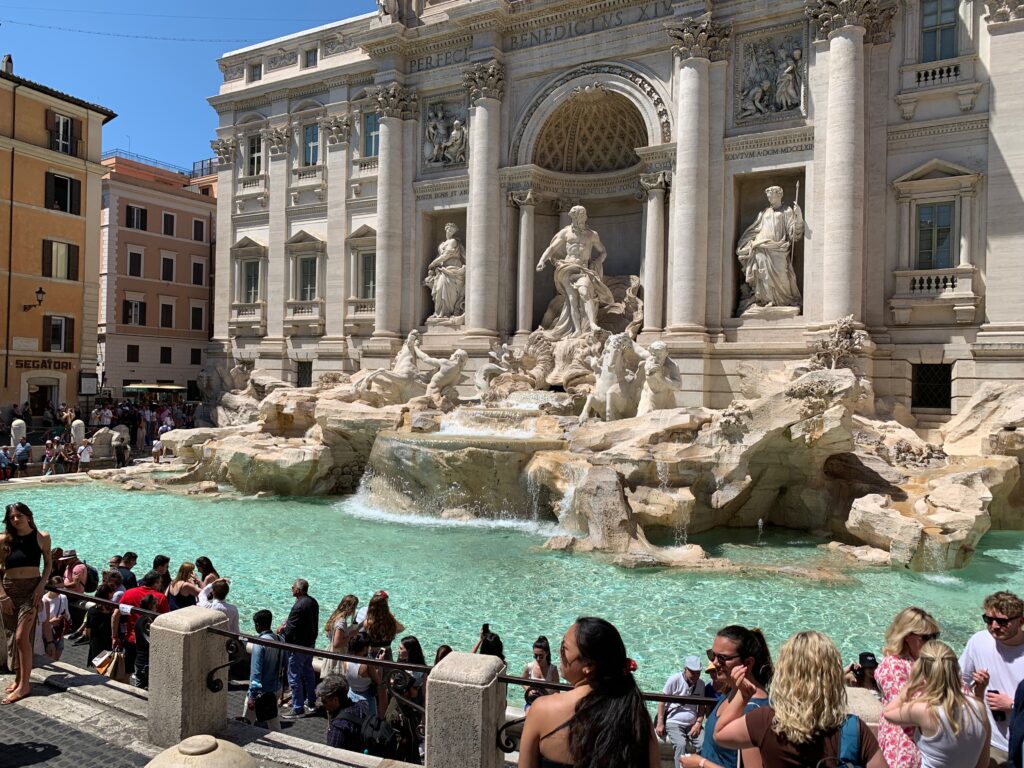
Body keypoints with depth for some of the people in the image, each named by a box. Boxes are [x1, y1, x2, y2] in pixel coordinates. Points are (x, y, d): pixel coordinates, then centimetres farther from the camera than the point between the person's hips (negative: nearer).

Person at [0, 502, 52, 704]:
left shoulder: (42, 537, -1)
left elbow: (48, 564, 8)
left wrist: (42, 585, -5)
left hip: (31, 588, -3)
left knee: (21, 636, -10)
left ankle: (24, 684, -4)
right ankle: (18, 678, 25)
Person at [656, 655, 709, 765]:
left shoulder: (701, 684, 6)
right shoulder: (675, 679, -10)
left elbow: (701, 706, 13)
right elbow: (662, 701, -6)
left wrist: (698, 723, -4)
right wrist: (660, 723, -9)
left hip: (693, 723, 4)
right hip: (674, 722, -4)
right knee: (681, 745, -29)